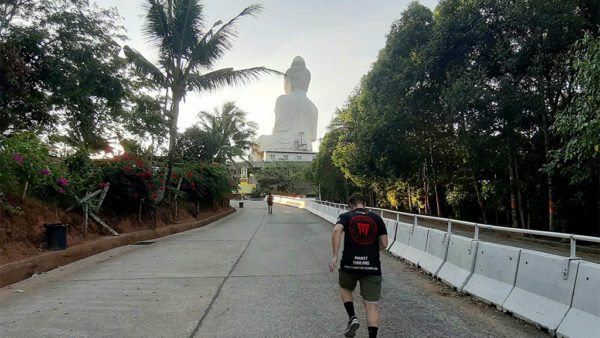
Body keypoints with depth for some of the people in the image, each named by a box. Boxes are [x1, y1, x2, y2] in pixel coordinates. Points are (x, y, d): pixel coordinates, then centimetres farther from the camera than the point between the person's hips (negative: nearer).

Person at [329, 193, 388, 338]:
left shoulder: (346, 216, 5)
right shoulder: (377, 218, 10)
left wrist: (335, 256, -16)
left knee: (345, 288, 27)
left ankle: (352, 318, 9)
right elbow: (384, 244, 5)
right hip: (372, 266, 1)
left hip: (350, 264, 0)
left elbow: (336, 230, -16)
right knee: (371, 304, 6)